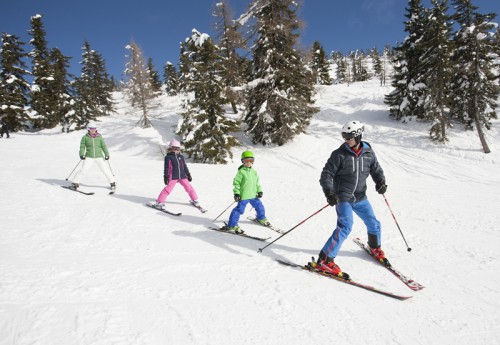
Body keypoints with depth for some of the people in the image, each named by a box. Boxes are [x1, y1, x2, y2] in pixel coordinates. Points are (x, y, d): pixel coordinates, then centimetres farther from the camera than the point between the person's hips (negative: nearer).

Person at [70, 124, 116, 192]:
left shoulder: (99, 137, 4)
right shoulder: (85, 137, 2)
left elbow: (103, 146, 4)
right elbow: (82, 146, 0)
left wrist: (106, 154, -6)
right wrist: (82, 154, -15)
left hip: (99, 157, 1)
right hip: (89, 157, 0)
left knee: (105, 170, 0)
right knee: (83, 170, -10)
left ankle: (112, 183, 15)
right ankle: (75, 183, 4)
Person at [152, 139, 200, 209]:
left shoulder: (181, 156, 13)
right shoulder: (168, 157, 0)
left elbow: (185, 166, 19)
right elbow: (166, 168, -4)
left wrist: (188, 174, 18)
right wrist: (166, 177, -10)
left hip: (182, 176, 4)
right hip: (173, 177, -4)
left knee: (189, 187, 6)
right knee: (168, 189, -6)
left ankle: (194, 200, 19)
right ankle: (159, 202, 3)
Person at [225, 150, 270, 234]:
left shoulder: (254, 172, 9)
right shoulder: (241, 172, -11)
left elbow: (257, 182, 19)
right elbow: (236, 183, -10)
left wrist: (259, 191, 12)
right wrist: (236, 193, -14)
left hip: (253, 195, 7)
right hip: (243, 196, -7)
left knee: (260, 206, 18)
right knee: (239, 210, -6)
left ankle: (261, 218, 46)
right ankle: (232, 226, 3)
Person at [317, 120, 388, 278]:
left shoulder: (368, 154, -1)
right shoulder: (339, 154, -13)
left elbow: (376, 170, 10)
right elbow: (326, 175, -12)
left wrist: (381, 183, -11)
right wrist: (329, 193, -27)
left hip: (360, 198, 5)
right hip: (342, 198, -5)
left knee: (374, 225, 14)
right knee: (345, 226, -21)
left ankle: (375, 247, 46)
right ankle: (325, 260, -16)